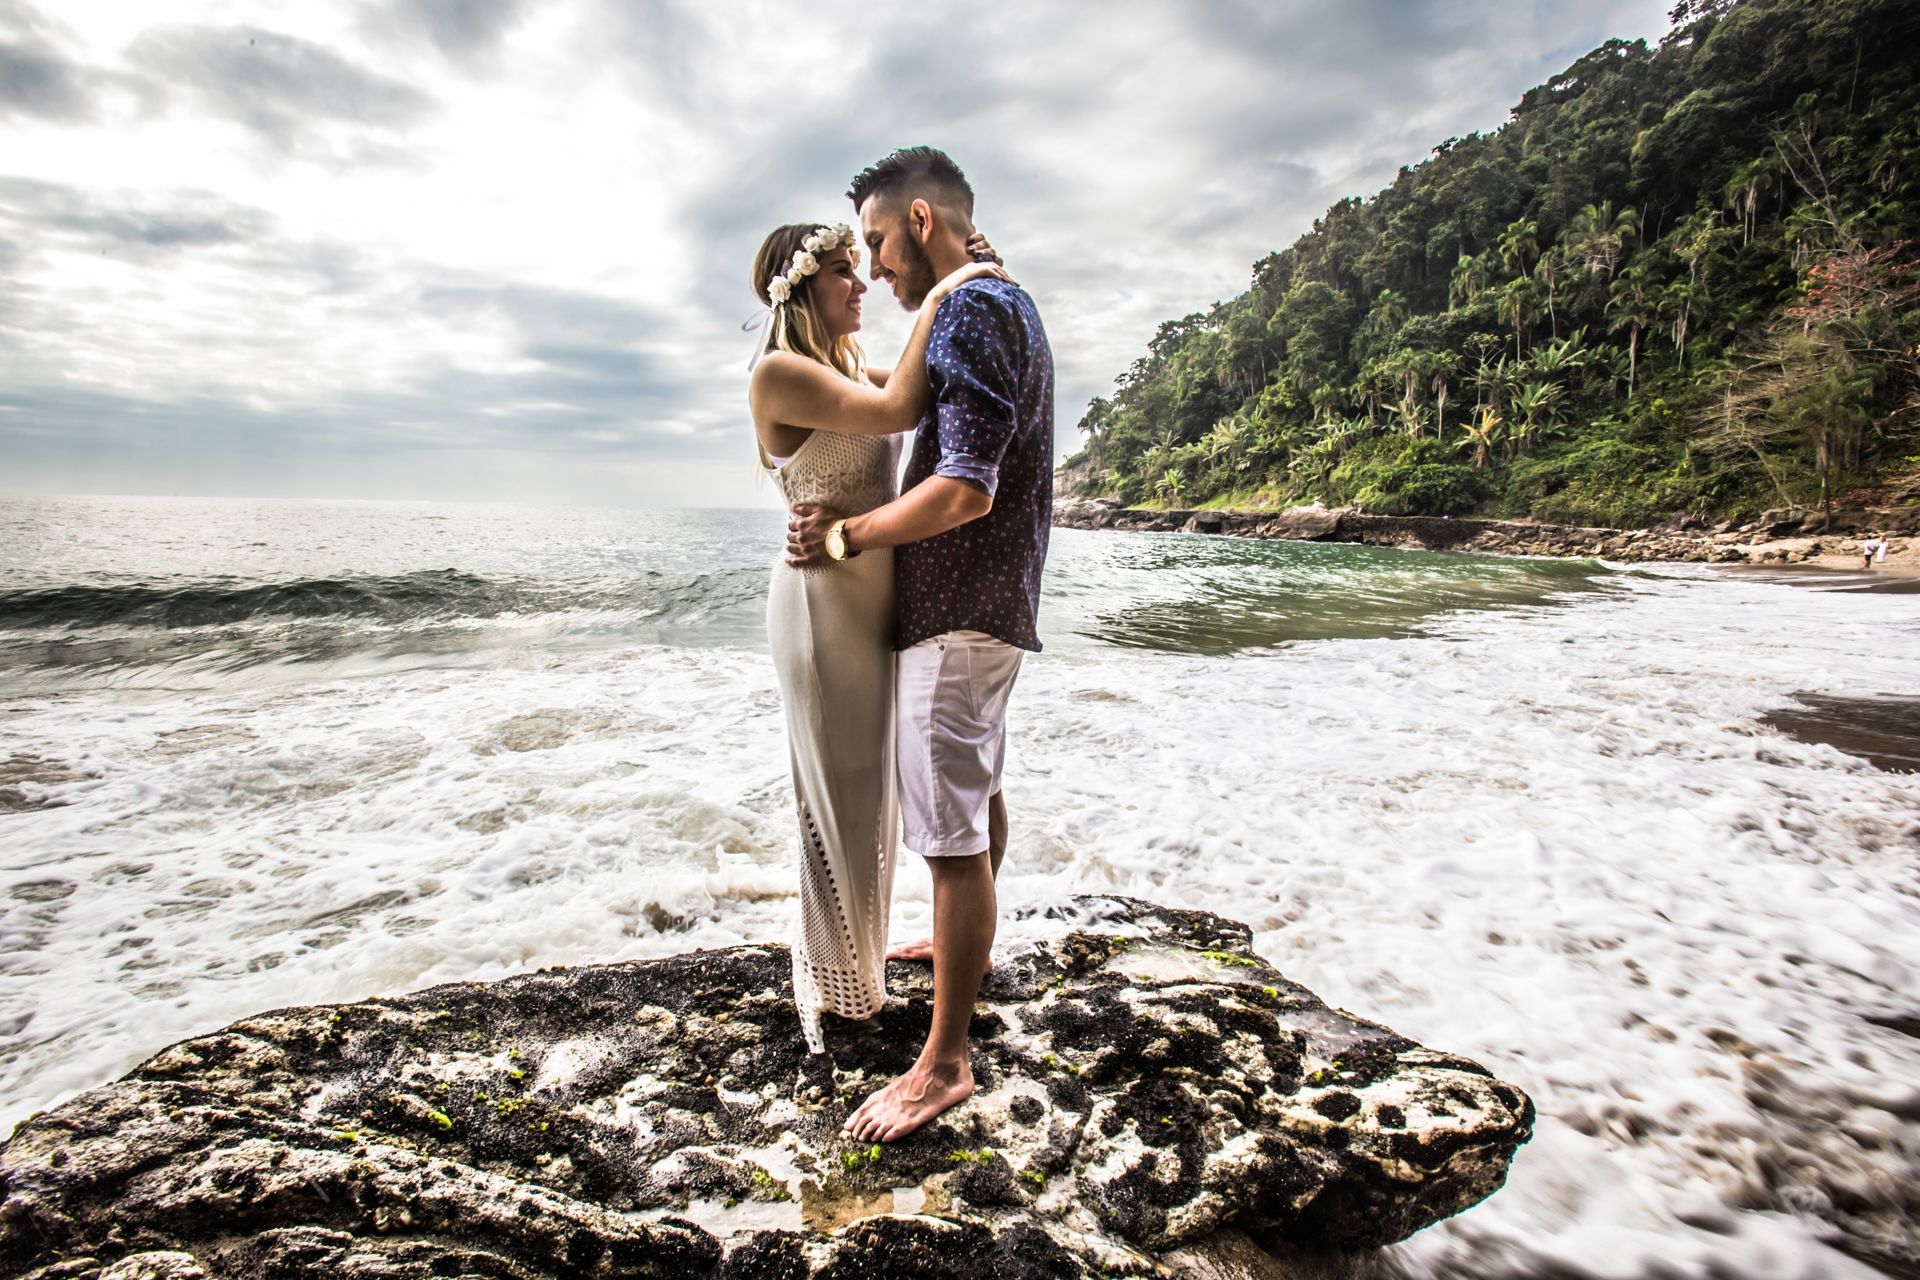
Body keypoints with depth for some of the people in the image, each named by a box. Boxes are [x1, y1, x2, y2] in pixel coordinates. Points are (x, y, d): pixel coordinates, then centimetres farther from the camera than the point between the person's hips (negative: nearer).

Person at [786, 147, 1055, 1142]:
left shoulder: (972, 312, -16)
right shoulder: (1005, 309, 18)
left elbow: (966, 488, -25)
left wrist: (845, 536, -15)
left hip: (957, 610, -11)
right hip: (983, 601, 11)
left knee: (951, 828, -7)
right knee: (978, 787, 24)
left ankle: (945, 1062, 4)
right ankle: (971, 945, 45)